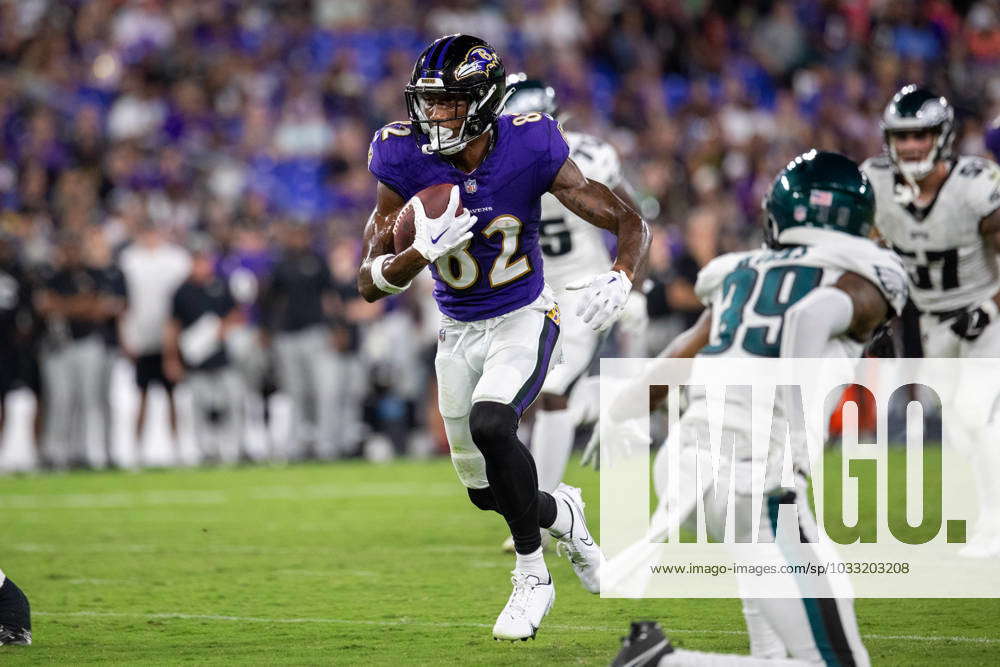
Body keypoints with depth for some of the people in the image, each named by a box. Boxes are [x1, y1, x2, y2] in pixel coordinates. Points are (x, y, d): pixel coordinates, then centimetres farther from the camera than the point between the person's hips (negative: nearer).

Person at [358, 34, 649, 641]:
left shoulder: (530, 150, -21)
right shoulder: (406, 163, -17)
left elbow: (631, 223, -13)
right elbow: (370, 282, -14)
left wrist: (621, 278, -35)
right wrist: (422, 252, -35)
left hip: (524, 319, -3)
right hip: (459, 333, 3)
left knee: (490, 423, -31)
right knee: (486, 492, 8)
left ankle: (532, 577, -13)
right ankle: (564, 513, 43)